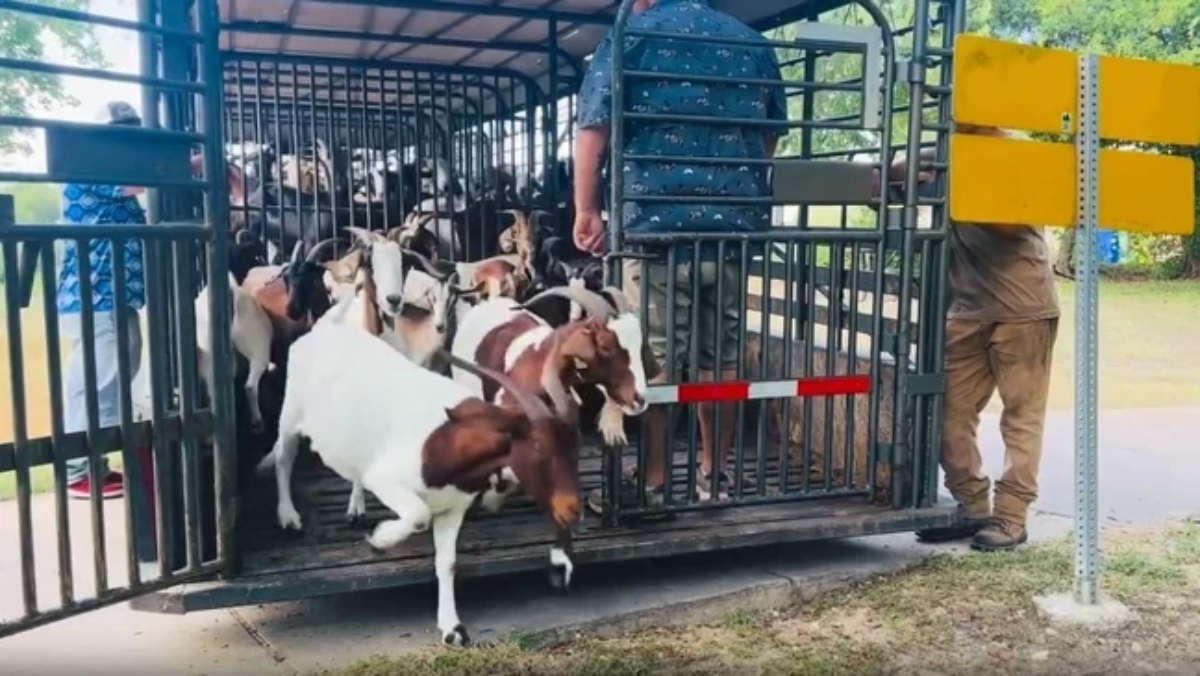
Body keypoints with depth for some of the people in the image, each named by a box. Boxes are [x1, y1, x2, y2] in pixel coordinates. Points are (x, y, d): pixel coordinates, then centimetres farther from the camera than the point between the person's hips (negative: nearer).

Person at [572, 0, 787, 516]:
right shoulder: (753, 44, 17)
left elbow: (594, 128, -4)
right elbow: (771, 135, 24)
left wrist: (587, 210, 0)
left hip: (660, 224, -4)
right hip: (735, 224, 5)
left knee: (653, 361, 0)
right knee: (721, 355, 10)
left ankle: (654, 484, 5)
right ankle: (714, 475, 18)